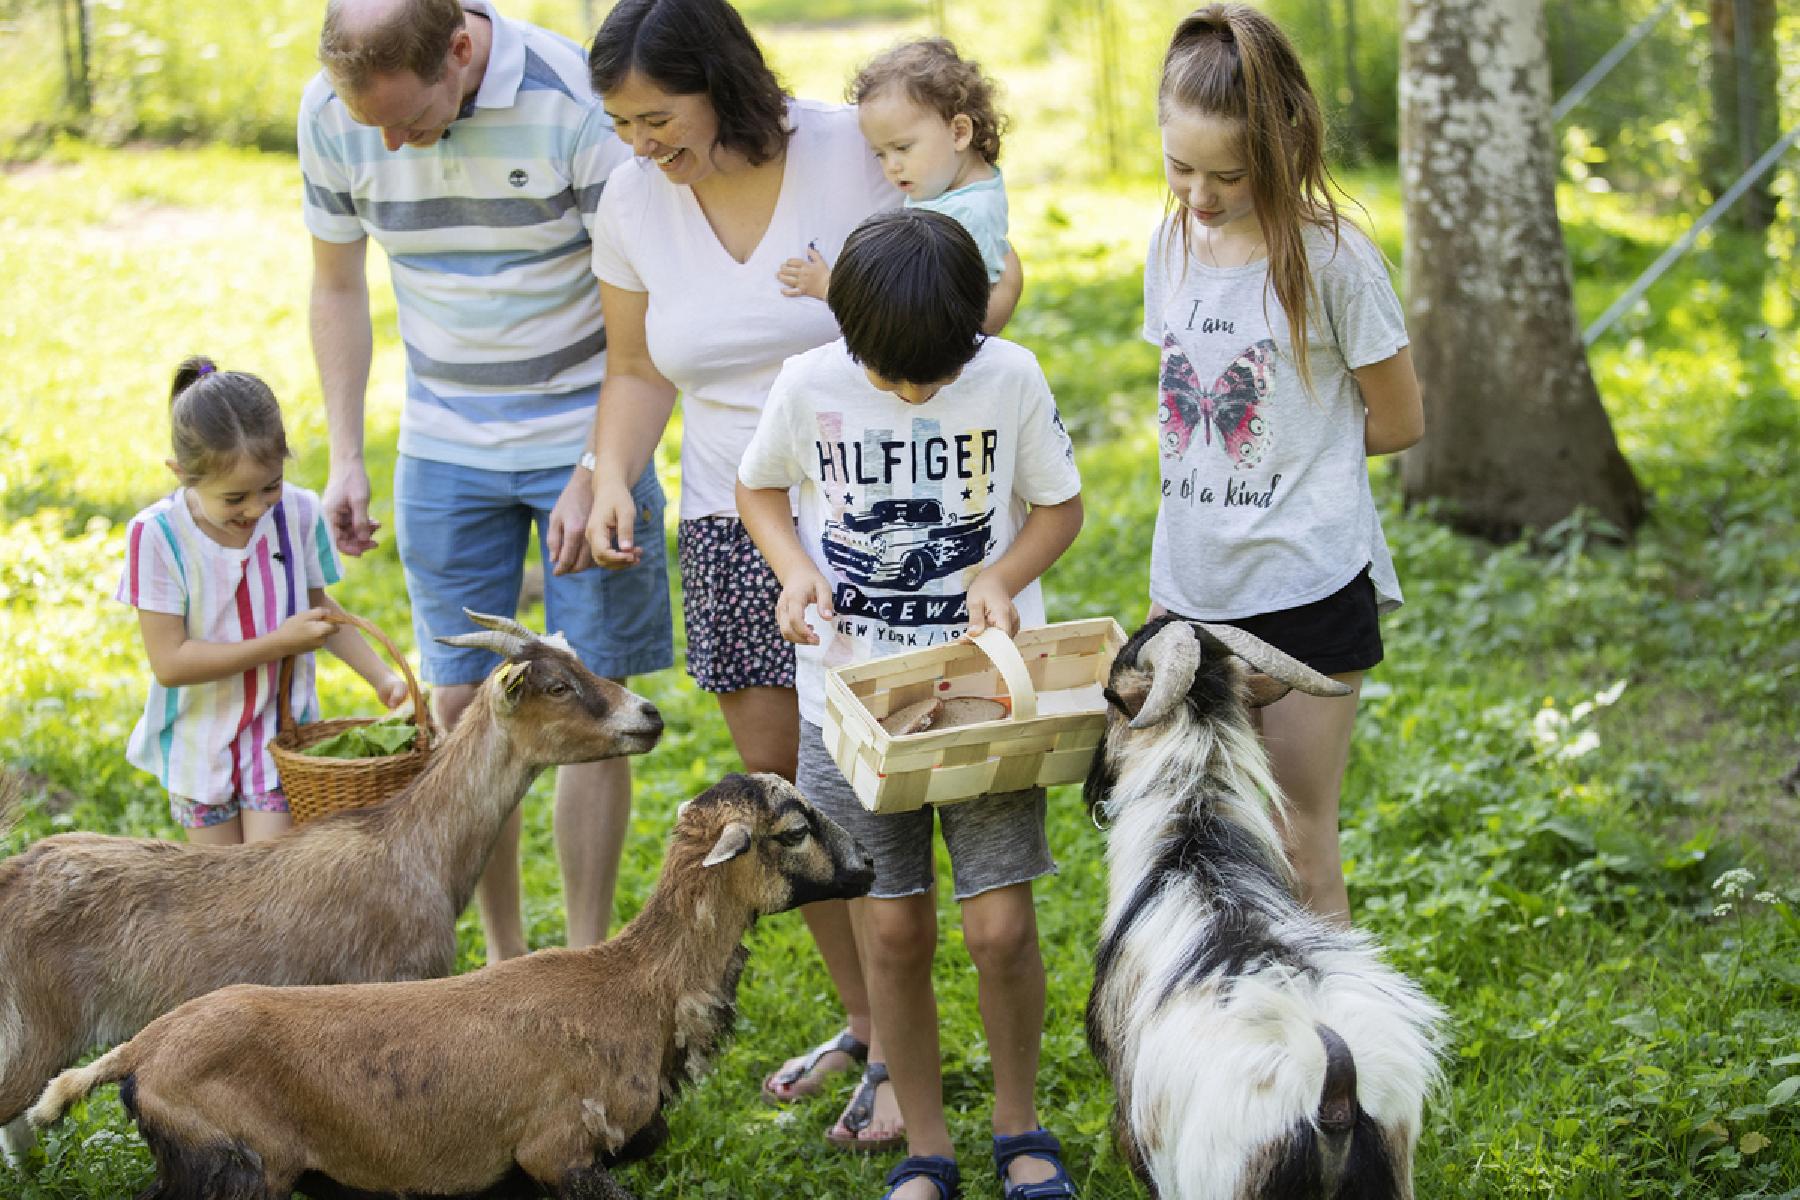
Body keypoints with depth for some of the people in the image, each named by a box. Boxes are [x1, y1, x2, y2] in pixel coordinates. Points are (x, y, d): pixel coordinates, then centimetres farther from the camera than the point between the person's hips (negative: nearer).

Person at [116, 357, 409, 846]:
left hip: (280, 734, 1)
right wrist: (278, 644, -23)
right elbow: (169, 663, -21)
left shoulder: (299, 513, -10)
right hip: (200, 745, -1)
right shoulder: (157, 535, -20)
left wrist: (381, 676, -1)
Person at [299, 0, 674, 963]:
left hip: (585, 438, -3)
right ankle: (503, 959, 18)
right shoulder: (330, 114, -9)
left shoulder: (575, 100, -21)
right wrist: (345, 457, 0)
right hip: (444, 449, 3)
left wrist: (594, 476, -21)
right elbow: (338, 286, 6)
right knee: (462, 706, 4)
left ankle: (588, 966, 12)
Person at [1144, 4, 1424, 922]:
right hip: (1192, 588, 5)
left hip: (1306, 589, -5)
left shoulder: (1330, 260, -12)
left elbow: (1398, 422, -3)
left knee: (1298, 845, 1)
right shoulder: (1173, 245, 5)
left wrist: (1295, 452, 1)